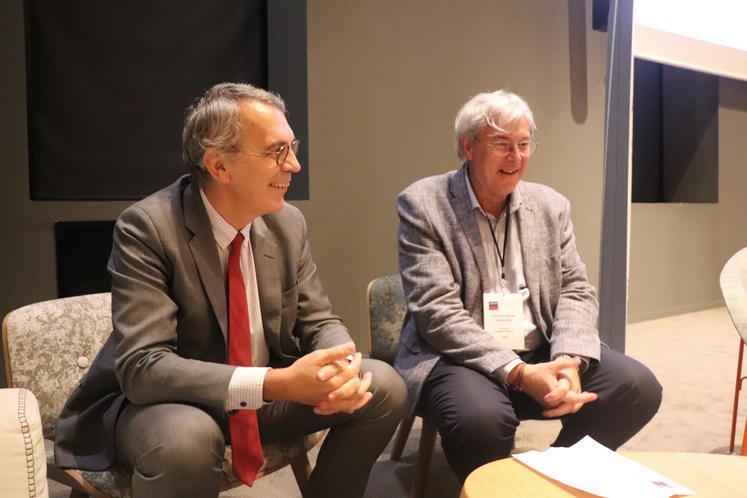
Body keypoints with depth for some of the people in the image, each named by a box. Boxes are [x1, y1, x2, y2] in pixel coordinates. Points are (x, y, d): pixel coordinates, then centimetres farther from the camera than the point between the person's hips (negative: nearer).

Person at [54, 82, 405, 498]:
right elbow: (142, 367, -28)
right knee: (188, 438, -38)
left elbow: (318, 322, 1)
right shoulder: (146, 228, -22)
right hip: (167, 403, -5)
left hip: (264, 394, 6)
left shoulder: (289, 223, -5)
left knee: (384, 386, -9)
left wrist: (342, 366, -24)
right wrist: (275, 383, -38)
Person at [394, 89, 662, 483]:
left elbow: (575, 290, 6)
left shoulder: (551, 205, 9)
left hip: (542, 351, 5)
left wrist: (569, 359, -16)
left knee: (638, 387, -15)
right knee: (482, 417, -36)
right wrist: (518, 373, -25)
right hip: (462, 357, -5)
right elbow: (437, 311, -16)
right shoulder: (422, 204, -8)